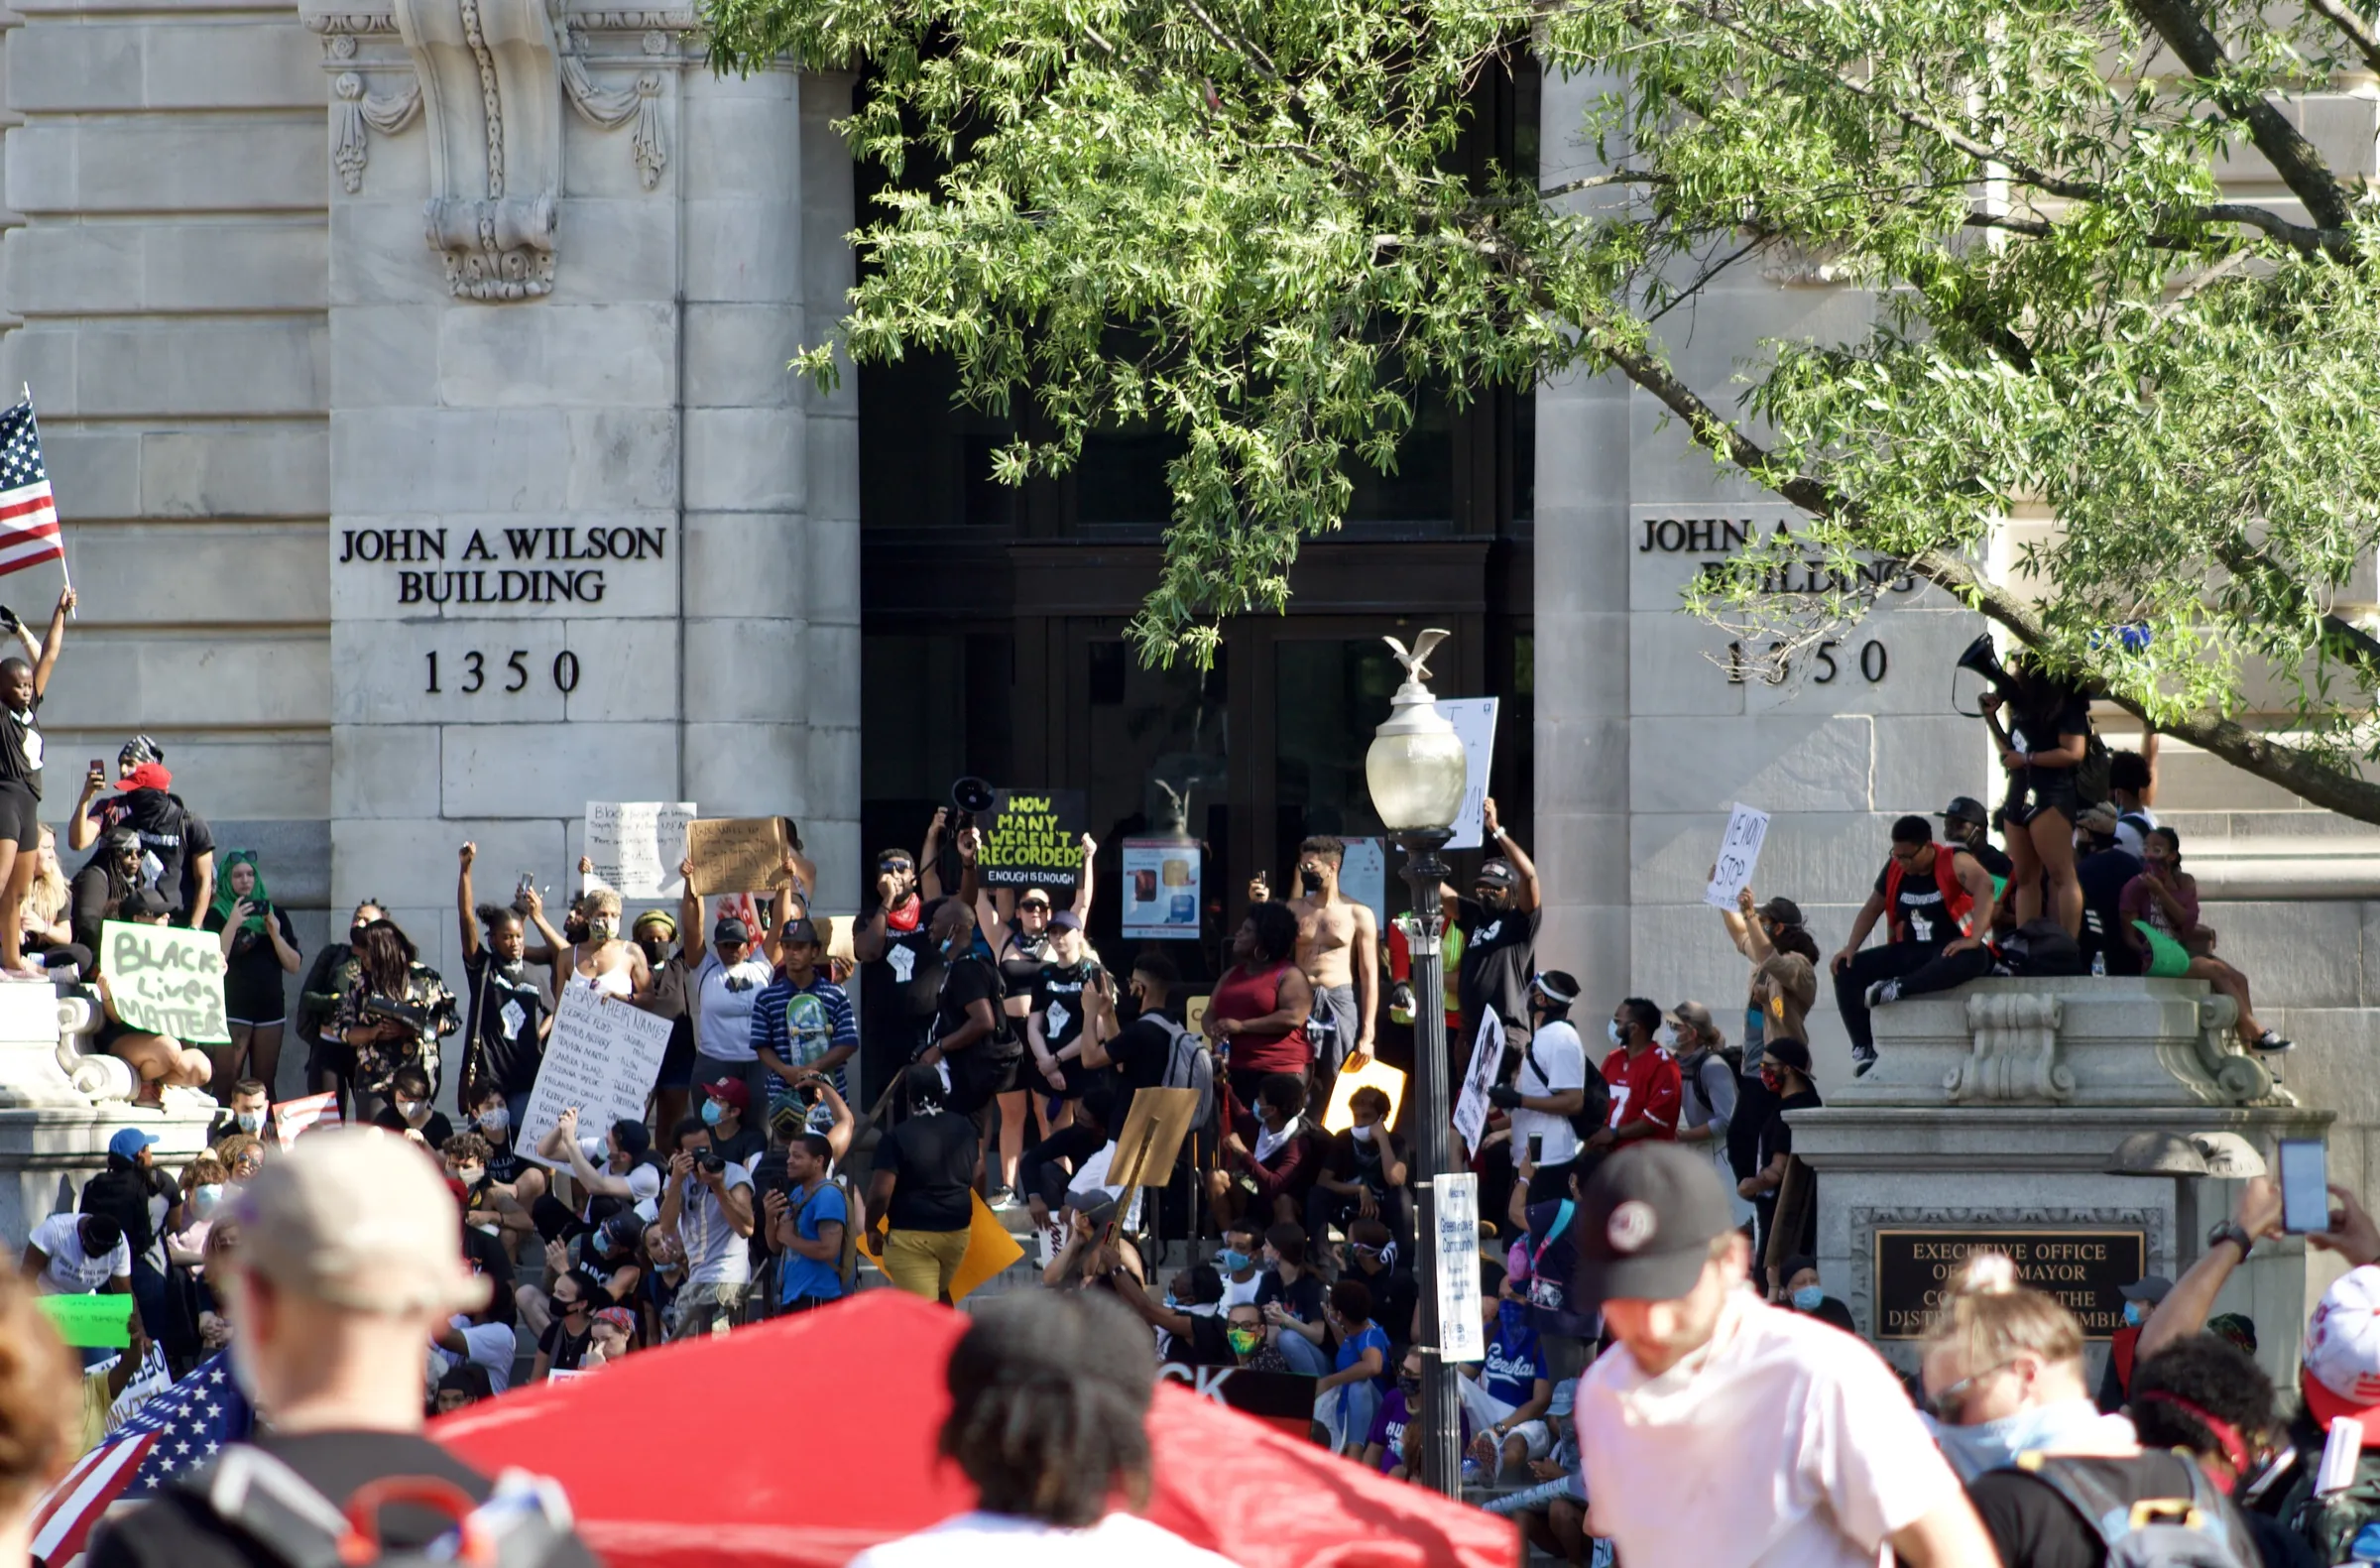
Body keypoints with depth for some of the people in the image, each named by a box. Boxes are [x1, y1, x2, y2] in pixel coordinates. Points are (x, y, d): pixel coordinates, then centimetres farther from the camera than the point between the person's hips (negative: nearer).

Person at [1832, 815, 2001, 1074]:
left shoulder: (1954, 862, -15)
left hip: (1950, 953, -6)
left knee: (1973, 958, -41)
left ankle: (1899, 988, -42)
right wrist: (1851, 948, -2)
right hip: (1909, 954, 6)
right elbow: (1872, 909, 12)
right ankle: (1862, 1048, -13)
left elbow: (1985, 885, -33)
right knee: (1847, 970, -9)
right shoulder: (1894, 868, 3)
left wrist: (1973, 938, -44)